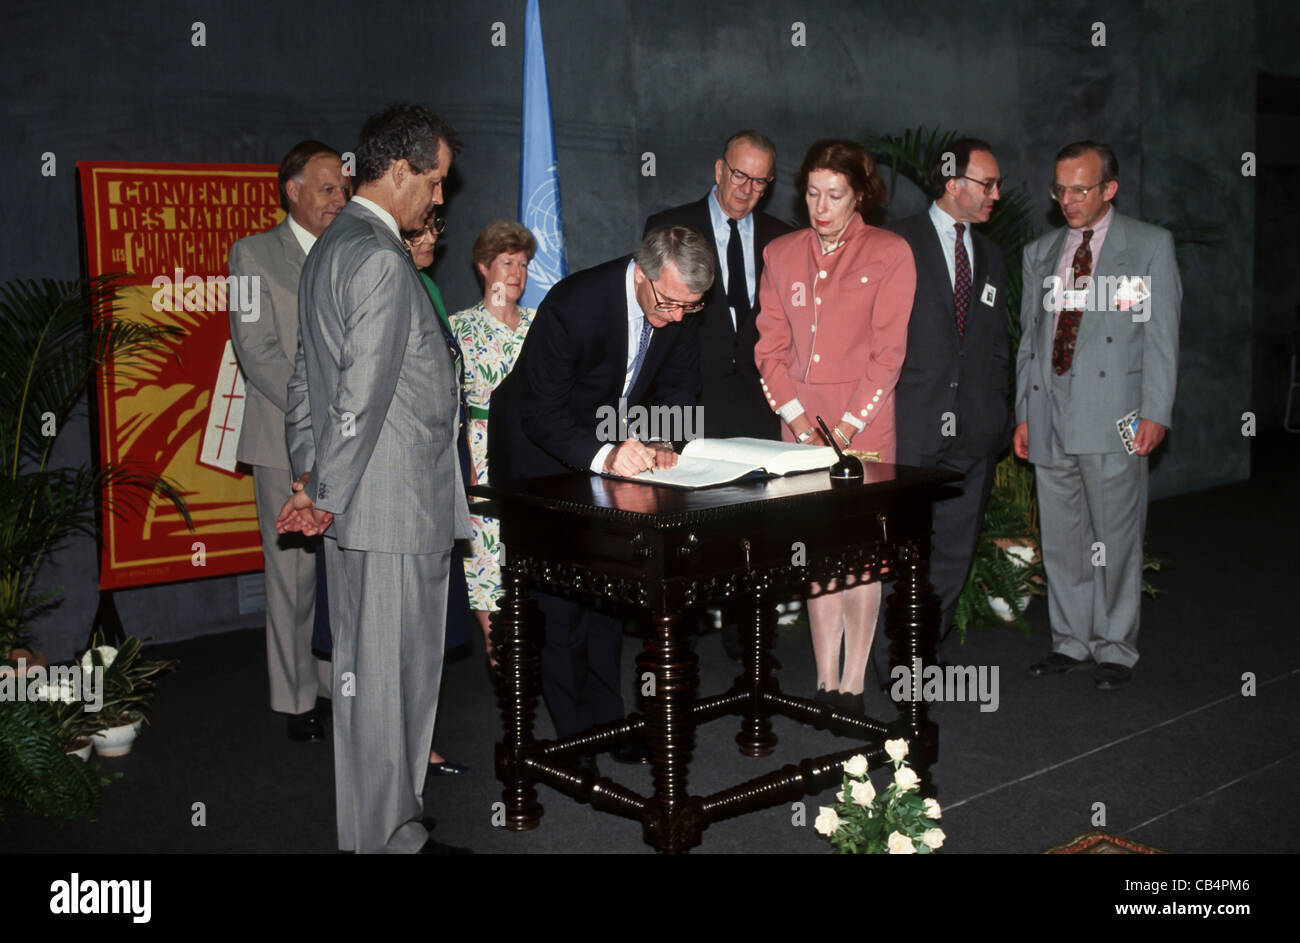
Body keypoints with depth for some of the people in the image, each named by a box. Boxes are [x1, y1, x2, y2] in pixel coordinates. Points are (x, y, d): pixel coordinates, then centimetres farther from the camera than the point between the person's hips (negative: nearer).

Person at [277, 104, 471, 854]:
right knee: (387, 674, 0)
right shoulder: (381, 260, -17)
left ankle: (374, 823, 32)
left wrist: (310, 479, 19)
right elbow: (362, 394, -20)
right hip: (395, 507, -10)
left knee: (367, 671, 18)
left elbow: (307, 378, 19)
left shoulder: (332, 248, 16)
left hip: (360, 504, 10)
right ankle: (390, 837, 13)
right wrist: (327, 499, -13)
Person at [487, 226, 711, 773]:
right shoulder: (574, 304, -33)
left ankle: (607, 718, 18)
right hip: (540, 447, -6)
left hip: (613, 445, 6)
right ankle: (575, 733, 5)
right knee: (561, 591, -6)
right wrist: (602, 456, -47)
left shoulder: (678, 313, -15)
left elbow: (679, 388, -2)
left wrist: (663, 442, -22)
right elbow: (541, 413, -31)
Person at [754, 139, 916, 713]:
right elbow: (770, 347, 8)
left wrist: (845, 428, -11)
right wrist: (799, 419, -4)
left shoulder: (889, 254, 1)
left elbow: (888, 352, -5)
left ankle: (853, 685, 6)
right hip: (799, 423, 3)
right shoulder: (781, 255, 12)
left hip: (864, 425, -3)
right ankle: (825, 681, 13)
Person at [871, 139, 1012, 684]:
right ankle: (893, 664, 8)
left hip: (973, 434, 6)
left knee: (955, 549, 8)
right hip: (910, 430, -6)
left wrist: (999, 416, 13)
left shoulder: (990, 256, 18)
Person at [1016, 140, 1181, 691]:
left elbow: (1161, 334, -1)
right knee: (1060, 540, 9)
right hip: (1050, 415, 5)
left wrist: (1155, 411, -9)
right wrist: (1023, 413, 12)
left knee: (1115, 539, -1)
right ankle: (1071, 642, 21)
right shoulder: (1039, 253, 17)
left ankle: (1115, 650, 12)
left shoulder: (1151, 245, 4)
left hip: (1113, 417, -4)